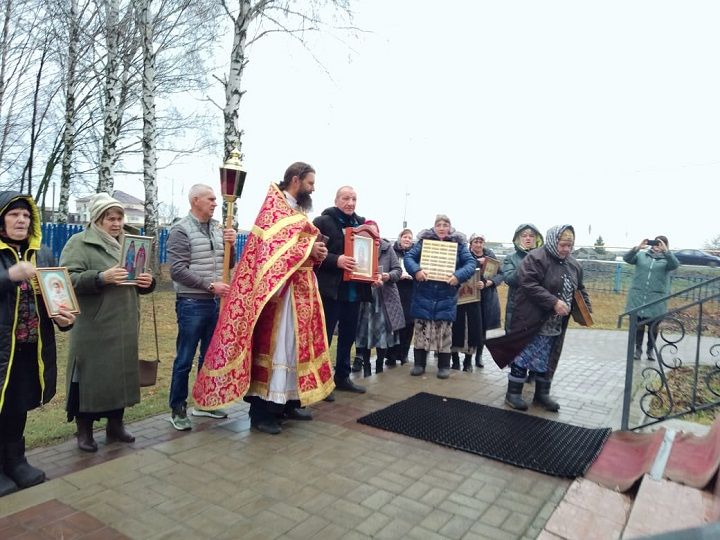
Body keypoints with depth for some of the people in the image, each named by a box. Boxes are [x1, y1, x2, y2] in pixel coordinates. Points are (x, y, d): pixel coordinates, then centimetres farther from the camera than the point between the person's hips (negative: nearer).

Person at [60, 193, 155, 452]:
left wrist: (148, 281, -4)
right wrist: (101, 278, -26)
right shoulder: (79, 242, -3)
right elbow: (68, 278, -14)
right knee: (91, 376, 2)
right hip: (93, 328, -5)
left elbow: (142, 282, 18)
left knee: (121, 374, 12)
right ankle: (84, 431, 20)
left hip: (124, 326, 6)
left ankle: (116, 424, 28)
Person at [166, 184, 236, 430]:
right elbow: (177, 270, -16)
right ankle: (178, 409, 17)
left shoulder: (218, 228, 9)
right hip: (191, 303, -6)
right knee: (184, 359, 3)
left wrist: (230, 245, -4)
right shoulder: (181, 230, -9)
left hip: (216, 302, 6)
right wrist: (210, 285, -18)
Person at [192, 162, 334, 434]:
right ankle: (262, 410, 5)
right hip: (277, 287, -9)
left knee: (294, 344, 12)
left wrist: (316, 252, 1)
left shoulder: (297, 210, 19)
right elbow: (271, 245, -19)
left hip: (300, 288, 9)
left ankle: (287, 401, 23)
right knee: (272, 345, -5)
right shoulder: (274, 205, -8)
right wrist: (307, 249, -17)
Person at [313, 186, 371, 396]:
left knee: (348, 336, 15)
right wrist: (335, 260, -26)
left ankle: (342, 377, 30)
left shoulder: (361, 223, 14)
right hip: (331, 290, -7)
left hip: (354, 290, 7)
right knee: (324, 336, 1)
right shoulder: (322, 222, -6)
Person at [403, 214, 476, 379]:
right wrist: (416, 270, -22)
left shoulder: (459, 244, 3)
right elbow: (409, 257, -3)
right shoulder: (424, 241, 3)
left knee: (444, 331, 6)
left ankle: (444, 365, 19)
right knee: (421, 329, 6)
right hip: (424, 295, 0)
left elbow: (471, 263, -3)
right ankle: (419, 363, 18)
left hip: (446, 296, 0)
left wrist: (459, 276, -21)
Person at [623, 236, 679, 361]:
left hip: (656, 298, 0)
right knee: (638, 324, 5)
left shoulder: (667, 258, 4)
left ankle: (651, 349, 23)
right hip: (638, 296, 1)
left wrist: (666, 251, -26)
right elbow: (626, 259, -7)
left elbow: (675, 265, -17)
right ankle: (638, 348, 17)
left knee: (653, 326, 7)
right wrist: (637, 248, -20)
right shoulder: (642, 255, 7)